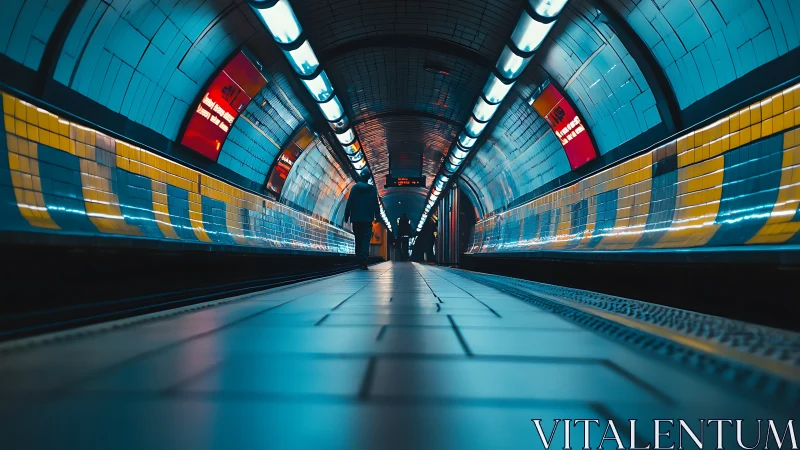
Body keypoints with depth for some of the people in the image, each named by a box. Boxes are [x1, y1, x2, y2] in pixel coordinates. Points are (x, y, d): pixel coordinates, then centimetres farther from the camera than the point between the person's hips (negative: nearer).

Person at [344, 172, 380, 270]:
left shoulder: (354, 187, 2)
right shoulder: (373, 189, 3)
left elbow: (349, 203, -1)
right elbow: (376, 205, 3)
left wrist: (346, 216, 2)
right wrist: (377, 216, 10)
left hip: (356, 219, 1)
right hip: (368, 219, -1)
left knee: (358, 240, 11)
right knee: (365, 240, -4)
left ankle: (359, 261, 11)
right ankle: (363, 262, -18)